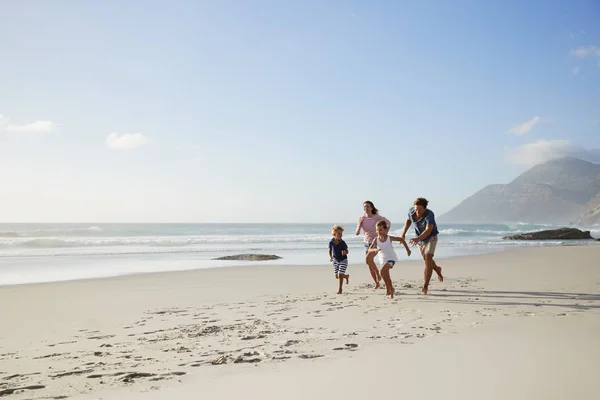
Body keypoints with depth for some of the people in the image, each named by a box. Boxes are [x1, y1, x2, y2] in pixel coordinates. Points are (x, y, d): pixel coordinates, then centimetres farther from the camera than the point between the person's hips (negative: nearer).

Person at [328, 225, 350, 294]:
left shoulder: (342, 243, -15)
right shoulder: (331, 242, -9)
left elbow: (347, 251, -8)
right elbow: (330, 250, 8)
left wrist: (344, 252, -29)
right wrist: (330, 257, 0)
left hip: (343, 260, -3)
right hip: (335, 261, 4)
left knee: (340, 275, -12)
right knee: (337, 276, 9)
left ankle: (340, 289, 0)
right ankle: (346, 276, 41)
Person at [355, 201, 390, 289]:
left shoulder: (377, 217, -12)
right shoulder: (362, 218, 0)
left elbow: (388, 223, -2)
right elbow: (357, 233, -1)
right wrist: (360, 224, -16)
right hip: (367, 243, 5)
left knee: (368, 259, -27)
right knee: (370, 265, 7)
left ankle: (378, 273, -3)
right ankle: (377, 284, 21)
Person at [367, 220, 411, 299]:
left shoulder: (389, 238, -18)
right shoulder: (376, 239, -14)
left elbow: (402, 239, -5)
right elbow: (369, 249, -19)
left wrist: (407, 249, 2)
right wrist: (375, 250, -41)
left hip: (391, 258, -5)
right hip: (382, 259, 5)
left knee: (382, 271, -26)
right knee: (386, 275, 17)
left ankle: (388, 288, -11)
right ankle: (391, 289, 39)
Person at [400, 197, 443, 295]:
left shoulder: (429, 214, -35)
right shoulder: (411, 210, -19)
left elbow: (428, 230, -46)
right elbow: (409, 220, 3)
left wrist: (417, 239, -61)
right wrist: (403, 233, -6)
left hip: (431, 238, -6)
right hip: (420, 239, 6)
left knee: (428, 259, -20)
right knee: (426, 259, 20)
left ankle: (425, 287, -19)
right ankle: (437, 269, 53)